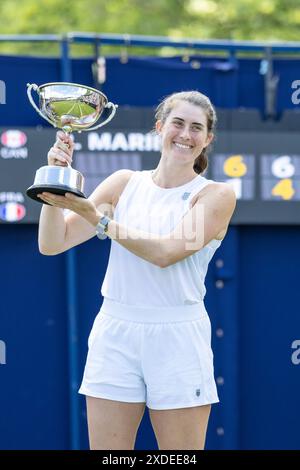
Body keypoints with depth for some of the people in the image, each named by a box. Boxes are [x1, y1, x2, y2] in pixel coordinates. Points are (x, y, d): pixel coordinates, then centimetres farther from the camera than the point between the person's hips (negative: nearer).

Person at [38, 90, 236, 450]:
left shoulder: (216, 195, 0)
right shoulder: (125, 183, 9)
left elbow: (166, 252, -15)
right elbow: (52, 243, 5)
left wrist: (95, 215, -17)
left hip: (178, 340, -2)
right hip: (115, 336, 2)